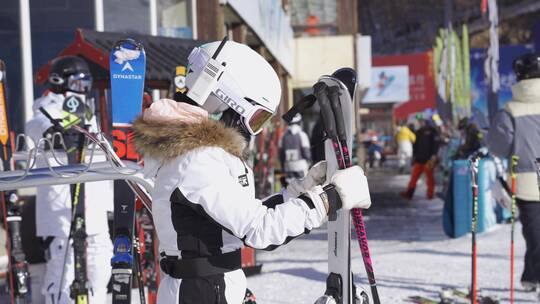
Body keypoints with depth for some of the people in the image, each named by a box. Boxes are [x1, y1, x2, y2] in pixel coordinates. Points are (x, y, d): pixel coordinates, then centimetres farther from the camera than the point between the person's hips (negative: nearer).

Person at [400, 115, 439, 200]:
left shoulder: (432, 131, 0)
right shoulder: (418, 132, 18)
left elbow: (436, 143, -6)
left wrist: (434, 155, -14)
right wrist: (414, 156, 16)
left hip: (428, 159, -5)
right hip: (419, 159, 5)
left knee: (429, 176, -1)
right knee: (414, 176, -1)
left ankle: (430, 194, 6)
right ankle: (409, 193, -5)